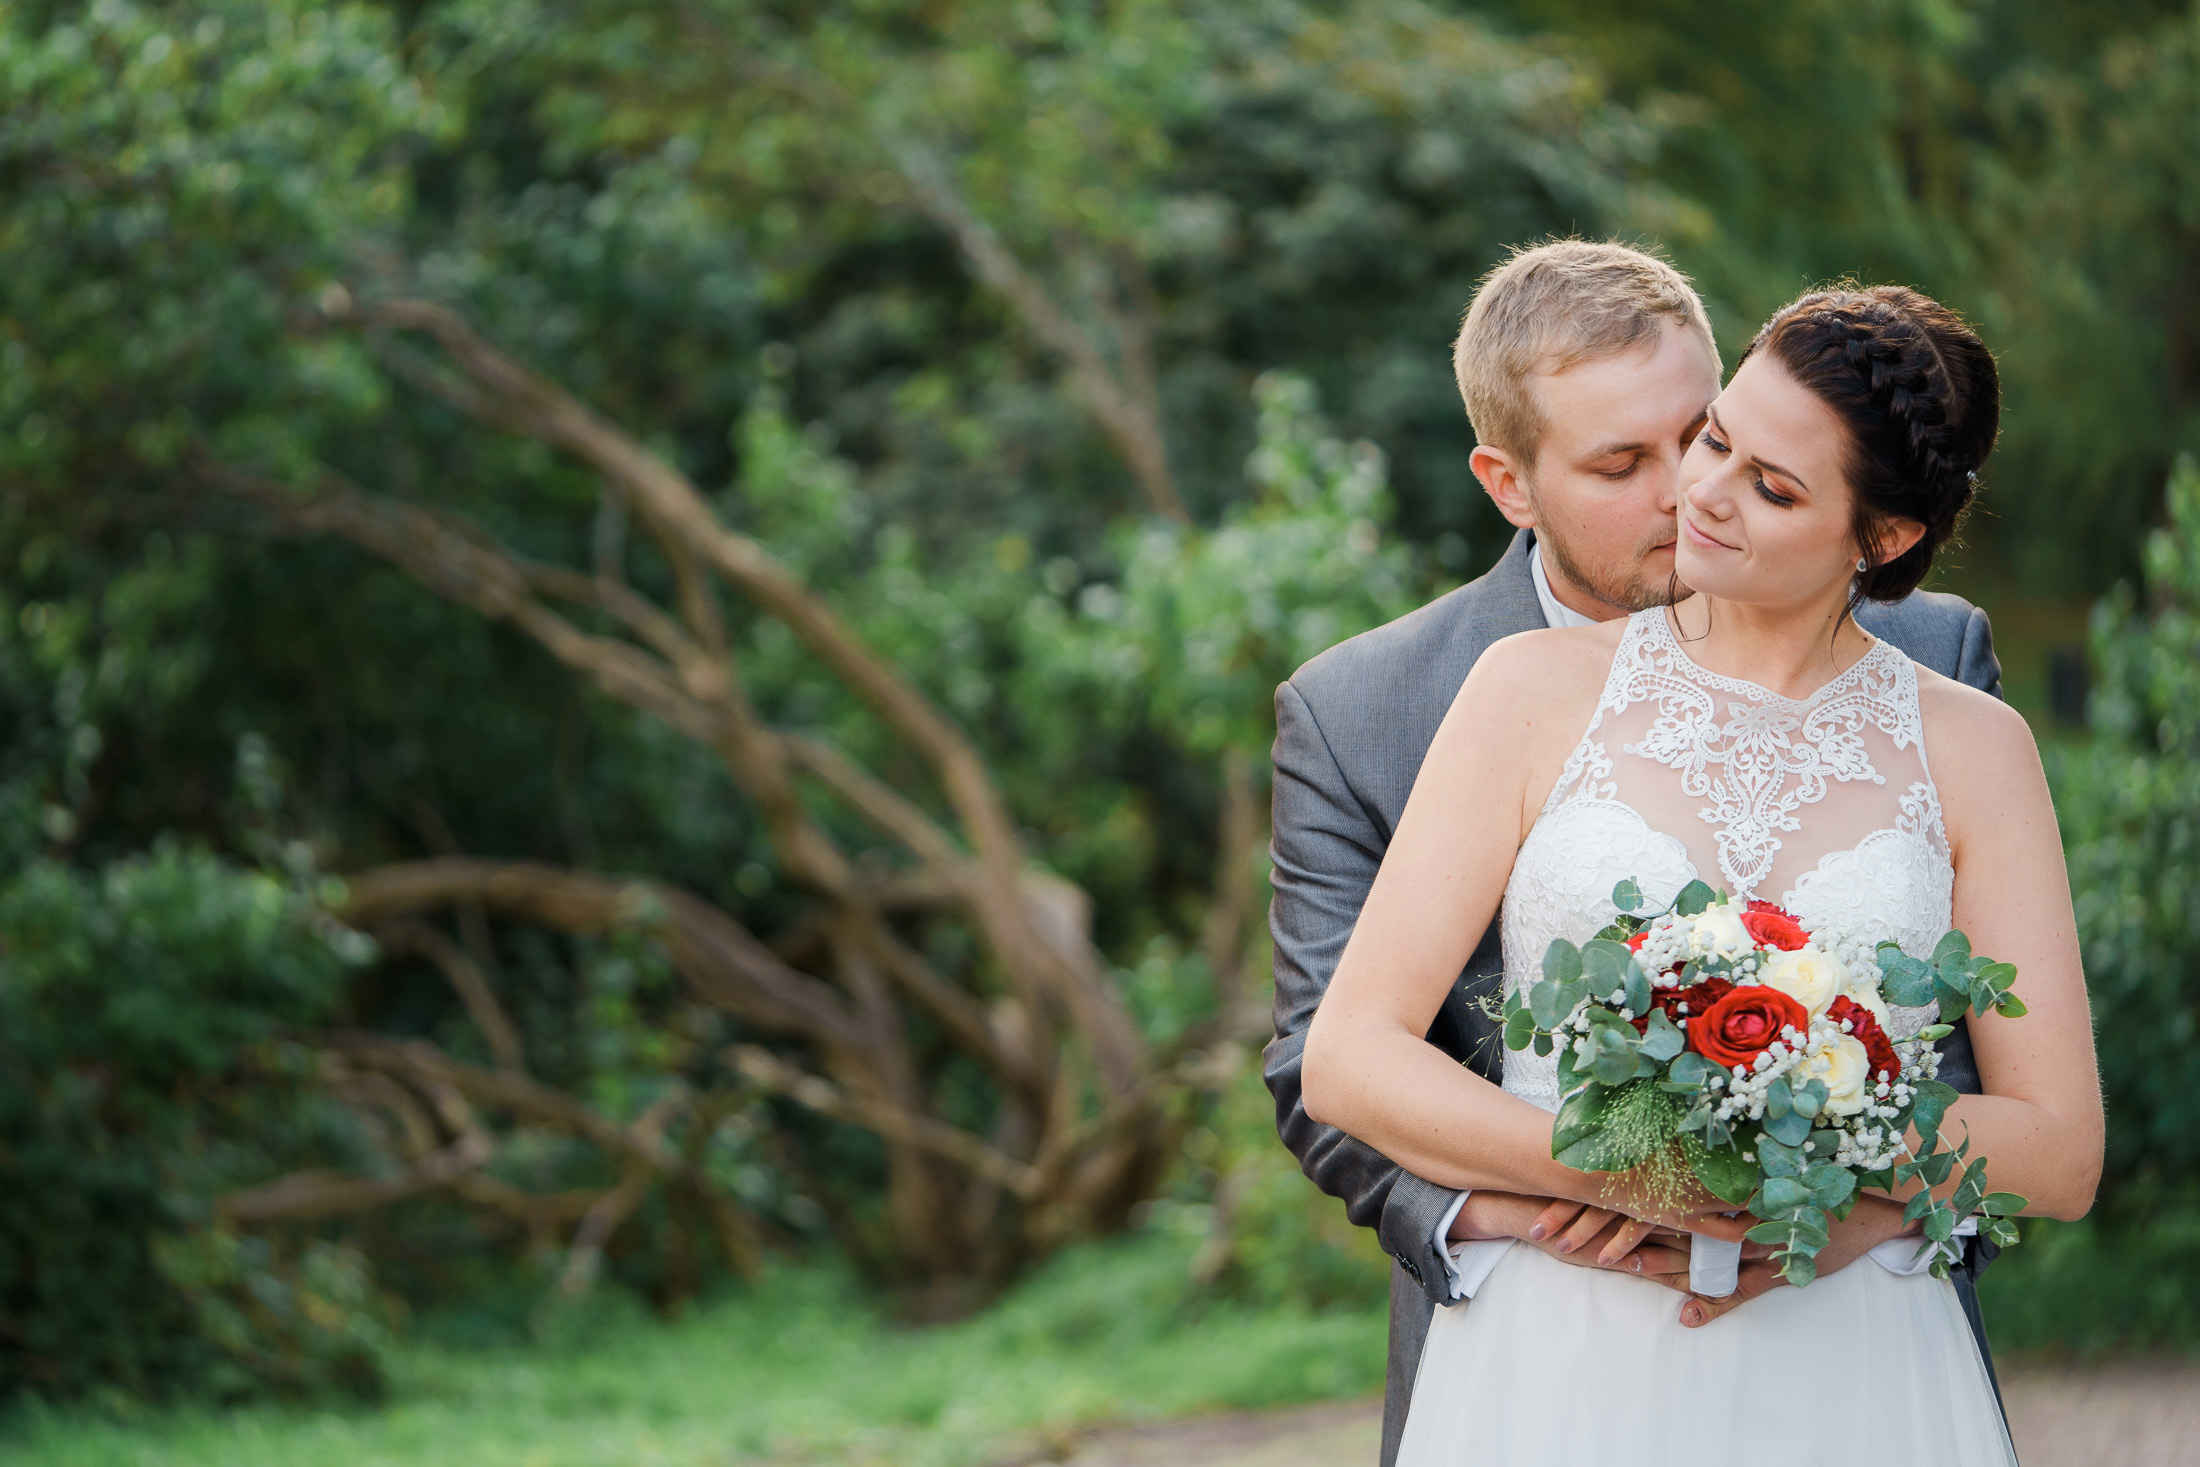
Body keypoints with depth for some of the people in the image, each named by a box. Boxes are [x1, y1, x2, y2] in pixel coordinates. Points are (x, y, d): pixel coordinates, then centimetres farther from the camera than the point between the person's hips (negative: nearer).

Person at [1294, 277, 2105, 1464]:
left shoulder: (1971, 746, 4)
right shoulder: (1540, 688, 2)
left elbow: (2060, 1152, 1)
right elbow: (1346, 1057, -4)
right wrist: (1614, 1172, -19)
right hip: (1565, 1368, 0)